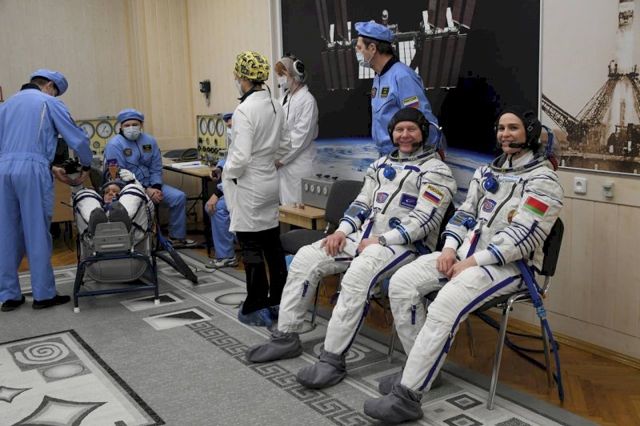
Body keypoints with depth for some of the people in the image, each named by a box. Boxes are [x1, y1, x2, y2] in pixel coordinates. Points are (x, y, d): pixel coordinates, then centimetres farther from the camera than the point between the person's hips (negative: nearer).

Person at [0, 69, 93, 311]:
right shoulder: (49, 103, 5)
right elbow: (77, 139, 0)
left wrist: (51, 168, 23)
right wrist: (87, 166, 17)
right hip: (32, 171, -5)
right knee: (37, 234, 0)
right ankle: (43, 294, 7)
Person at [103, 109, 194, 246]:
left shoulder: (149, 140, 6)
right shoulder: (114, 144, -10)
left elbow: (156, 168, 9)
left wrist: (156, 188, -10)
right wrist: (145, 190, -21)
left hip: (150, 185, 6)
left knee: (179, 196, -8)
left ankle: (177, 237, 7)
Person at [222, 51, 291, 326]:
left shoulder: (244, 110, -19)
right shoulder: (276, 107, 5)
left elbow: (241, 157, -23)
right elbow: (284, 147, 14)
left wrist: (227, 175, -6)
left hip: (248, 187, -8)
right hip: (270, 182, 8)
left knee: (251, 247, 1)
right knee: (272, 242, 14)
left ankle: (255, 309, 10)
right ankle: (277, 302, 25)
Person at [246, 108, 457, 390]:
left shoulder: (435, 171, -3)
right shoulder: (381, 164, 20)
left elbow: (424, 219, -14)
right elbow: (362, 203, 20)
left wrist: (381, 240, -20)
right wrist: (342, 230, 1)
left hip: (406, 244, -7)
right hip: (365, 236, 7)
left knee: (358, 274, -37)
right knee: (306, 258, -7)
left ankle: (333, 359, -31)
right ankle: (286, 337, 1)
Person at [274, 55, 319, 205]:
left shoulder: (307, 100, -9)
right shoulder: (284, 98, 13)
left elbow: (300, 137, -14)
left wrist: (280, 160, -12)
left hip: (296, 163, -7)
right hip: (280, 162, 7)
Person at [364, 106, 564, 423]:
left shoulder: (542, 180, -7)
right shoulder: (487, 172, 17)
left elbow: (521, 237, -17)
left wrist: (472, 263, -19)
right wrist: (450, 248, -3)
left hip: (507, 264, -8)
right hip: (466, 252, 8)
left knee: (444, 308, -33)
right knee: (401, 282, -12)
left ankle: (407, 397, -28)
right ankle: (422, 366, 0)